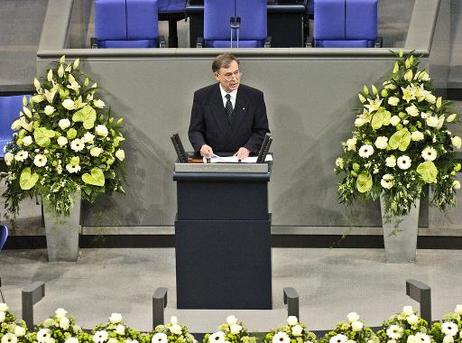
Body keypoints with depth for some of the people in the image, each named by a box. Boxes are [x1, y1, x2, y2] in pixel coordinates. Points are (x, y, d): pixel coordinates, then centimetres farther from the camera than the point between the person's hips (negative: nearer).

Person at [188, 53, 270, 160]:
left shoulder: (255, 96, 6)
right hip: (213, 157, 1)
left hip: (243, 158, -1)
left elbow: (262, 130, 7)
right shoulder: (202, 97, 6)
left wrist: (248, 148, -11)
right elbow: (195, 130, 7)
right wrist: (202, 146, -14)